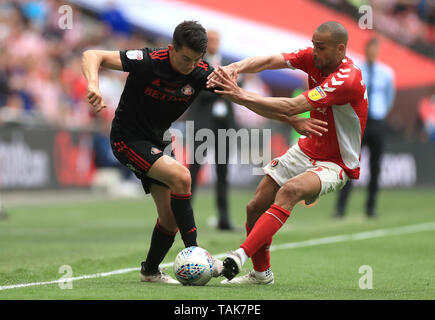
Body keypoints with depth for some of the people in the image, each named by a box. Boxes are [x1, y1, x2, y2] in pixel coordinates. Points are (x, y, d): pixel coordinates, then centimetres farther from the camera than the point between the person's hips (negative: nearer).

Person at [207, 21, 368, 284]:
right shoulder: (313, 58, -5)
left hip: (336, 164, -8)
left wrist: (242, 96, -34)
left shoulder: (347, 79, -28)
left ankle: (241, 256, -41)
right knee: (255, 208, 3)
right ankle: (261, 272, 26)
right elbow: (270, 61, -14)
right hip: (308, 150, 8)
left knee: (290, 191, -36)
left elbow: (291, 108, -34)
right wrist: (235, 68, -35)